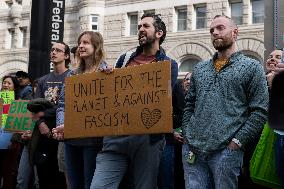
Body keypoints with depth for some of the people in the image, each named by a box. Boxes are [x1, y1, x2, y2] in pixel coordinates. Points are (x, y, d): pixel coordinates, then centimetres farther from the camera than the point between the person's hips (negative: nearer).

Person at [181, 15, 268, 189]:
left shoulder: (252, 67, 2)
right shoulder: (200, 68, 17)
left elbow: (260, 111, -4)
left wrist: (237, 141, -11)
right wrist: (187, 134, 7)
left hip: (226, 151, -4)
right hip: (192, 150, 4)